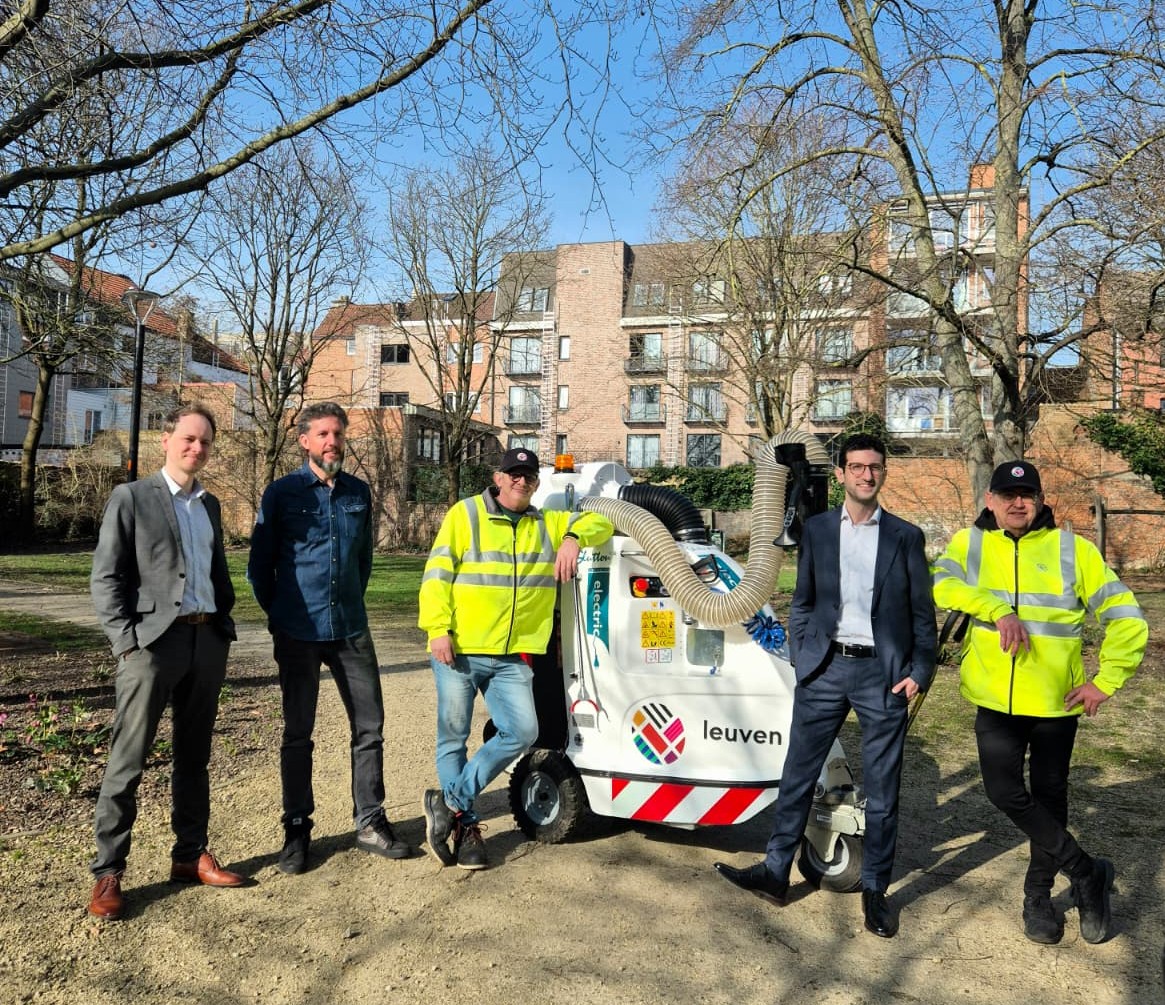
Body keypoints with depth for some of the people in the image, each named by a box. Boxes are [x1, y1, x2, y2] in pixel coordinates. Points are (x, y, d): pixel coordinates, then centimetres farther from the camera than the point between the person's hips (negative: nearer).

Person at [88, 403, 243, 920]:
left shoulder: (210, 505, 16)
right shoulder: (131, 497, -1)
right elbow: (105, 579, -5)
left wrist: (224, 625, 9)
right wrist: (126, 641, -12)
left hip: (207, 639, 6)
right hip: (153, 641, -5)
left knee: (193, 756, 13)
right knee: (128, 760, -1)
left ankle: (190, 855, 24)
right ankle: (107, 873, 10)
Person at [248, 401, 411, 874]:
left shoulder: (359, 492, 8)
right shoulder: (283, 492, -2)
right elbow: (259, 564, 3)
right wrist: (280, 613, 8)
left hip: (351, 628, 3)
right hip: (299, 633, -3)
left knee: (369, 727, 5)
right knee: (297, 734, 7)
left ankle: (370, 823, 19)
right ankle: (297, 831, 20)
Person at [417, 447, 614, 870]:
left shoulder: (548, 524, 14)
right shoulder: (465, 514, 1)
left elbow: (600, 523, 14)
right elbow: (436, 574, -4)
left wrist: (573, 538, -8)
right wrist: (438, 629, -14)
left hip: (512, 657, 4)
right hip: (459, 650, -3)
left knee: (522, 731, -7)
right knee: (453, 738, 4)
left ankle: (451, 803, 6)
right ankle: (465, 826, 20)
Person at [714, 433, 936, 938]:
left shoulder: (905, 536, 4)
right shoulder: (817, 529, 7)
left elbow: (923, 614, 6)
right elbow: (801, 602, 10)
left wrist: (919, 673, -3)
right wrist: (801, 659, 1)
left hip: (883, 673, -1)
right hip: (825, 669, 1)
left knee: (881, 788, 7)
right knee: (798, 774, 6)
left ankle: (875, 890, 22)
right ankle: (775, 872, 18)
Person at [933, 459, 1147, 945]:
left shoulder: (1072, 549, -1)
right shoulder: (969, 544, 2)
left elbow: (1126, 617, 0)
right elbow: (940, 585, -18)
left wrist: (1106, 681, -4)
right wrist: (999, 609, -30)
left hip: (1057, 701, 0)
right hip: (996, 699, 0)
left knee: (1049, 797, 13)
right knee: (1005, 792, -6)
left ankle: (1038, 894, 33)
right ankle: (1087, 873, 16)